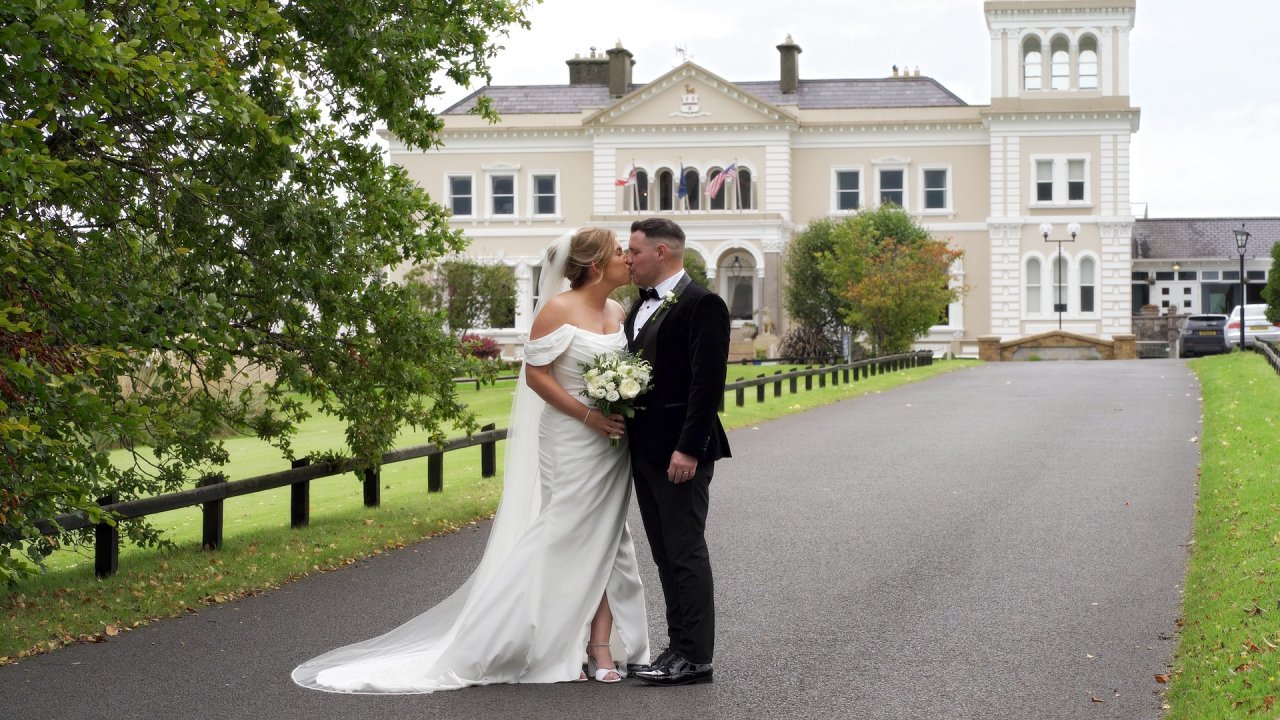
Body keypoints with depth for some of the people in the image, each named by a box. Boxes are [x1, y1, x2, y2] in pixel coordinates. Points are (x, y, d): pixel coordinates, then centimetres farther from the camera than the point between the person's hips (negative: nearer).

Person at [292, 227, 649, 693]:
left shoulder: (618, 312, 10)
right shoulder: (558, 310, -10)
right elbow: (536, 374, -12)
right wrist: (589, 416, -18)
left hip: (612, 446, 6)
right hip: (569, 444, -6)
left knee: (605, 544, 5)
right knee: (566, 541, -1)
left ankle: (600, 647, 7)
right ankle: (557, 650, 9)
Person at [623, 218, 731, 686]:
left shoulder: (701, 305, -12)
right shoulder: (641, 307, 16)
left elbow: (707, 383, -18)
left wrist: (688, 449, -22)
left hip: (680, 452, -9)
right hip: (645, 451, 9)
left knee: (685, 553, -5)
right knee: (666, 556, 12)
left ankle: (696, 657, 0)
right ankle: (680, 646, 19)